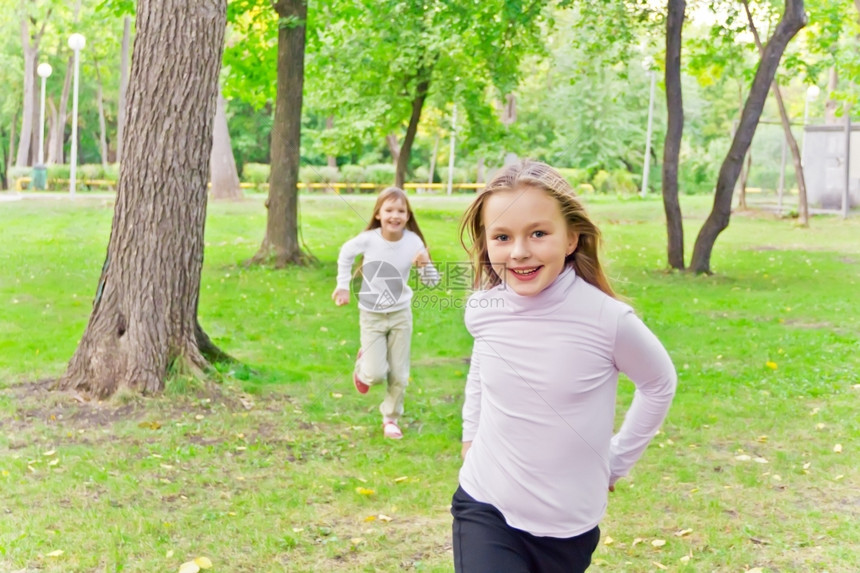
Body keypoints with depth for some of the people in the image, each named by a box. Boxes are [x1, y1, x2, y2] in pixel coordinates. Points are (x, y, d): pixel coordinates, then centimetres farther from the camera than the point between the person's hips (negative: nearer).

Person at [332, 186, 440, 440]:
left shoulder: (413, 242, -17)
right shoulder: (367, 239, -19)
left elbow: (432, 282, -12)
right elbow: (345, 254, 4)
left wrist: (426, 265, -32)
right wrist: (343, 285, 6)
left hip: (401, 316, 1)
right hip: (371, 316, -1)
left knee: (399, 375, 9)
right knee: (375, 375, -9)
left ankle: (391, 418, 32)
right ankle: (363, 363, 27)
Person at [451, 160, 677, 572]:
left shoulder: (608, 319, -19)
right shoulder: (482, 310, -9)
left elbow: (659, 384, 0)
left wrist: (616, 463, 5)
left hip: (568, 523, -1)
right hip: (485, 508, 1)